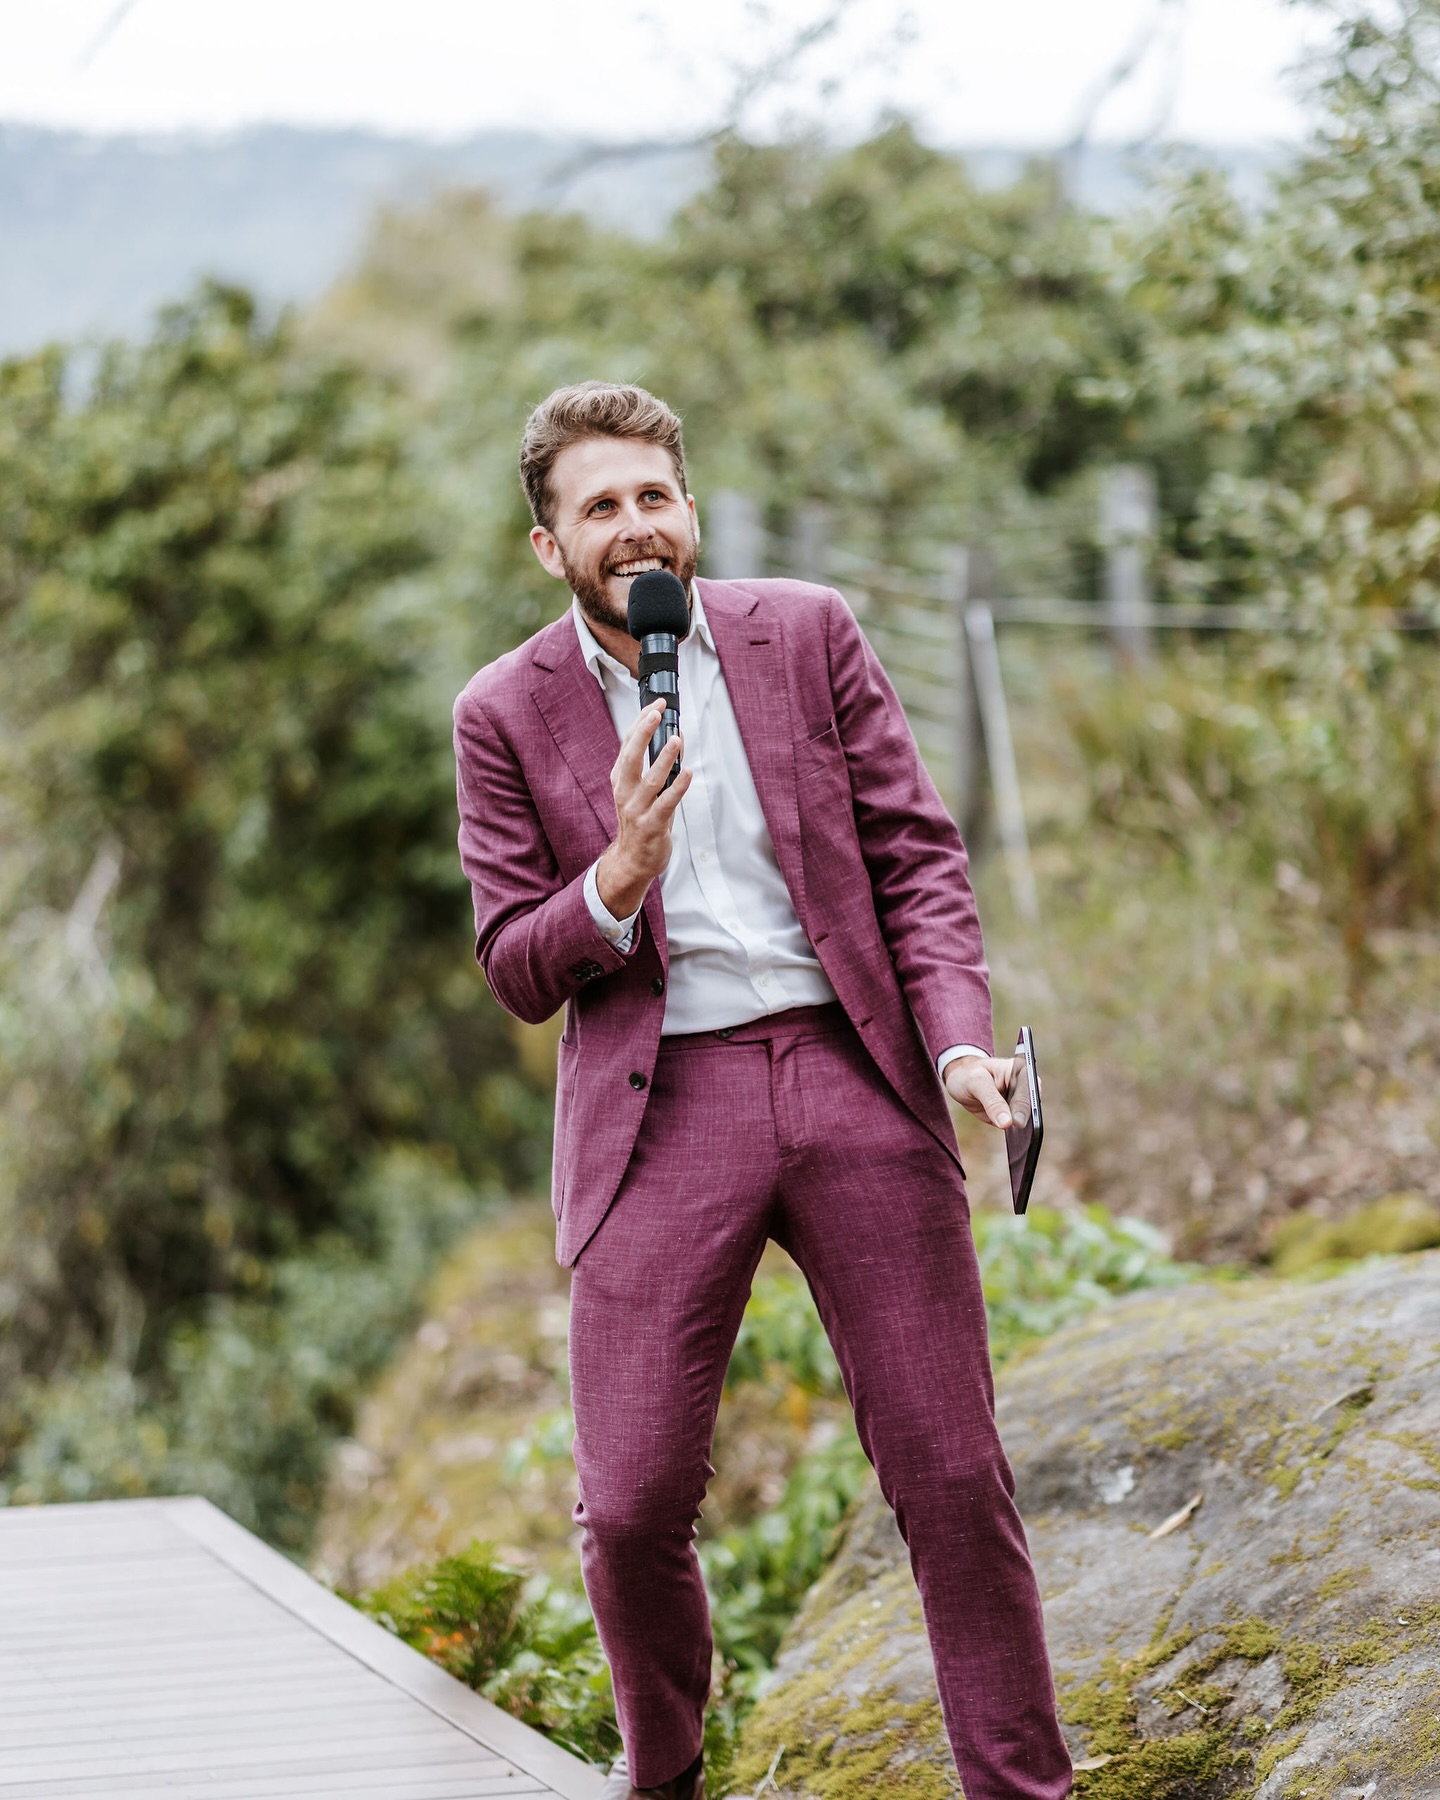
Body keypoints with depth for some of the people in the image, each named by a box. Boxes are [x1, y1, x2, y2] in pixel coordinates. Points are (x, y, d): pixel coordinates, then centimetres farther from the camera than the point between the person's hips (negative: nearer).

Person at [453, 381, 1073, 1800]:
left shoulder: (807, 634, 8)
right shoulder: (507, 713, 5)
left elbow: (919, 855, 7)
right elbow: (516, 975, 5)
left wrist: (958, 1040, -9)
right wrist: (617, 882, -16)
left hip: (854, 1081, 1)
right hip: (660, 1113, -1)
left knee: (953, 1477, 0)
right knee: (631, 1507, -4)